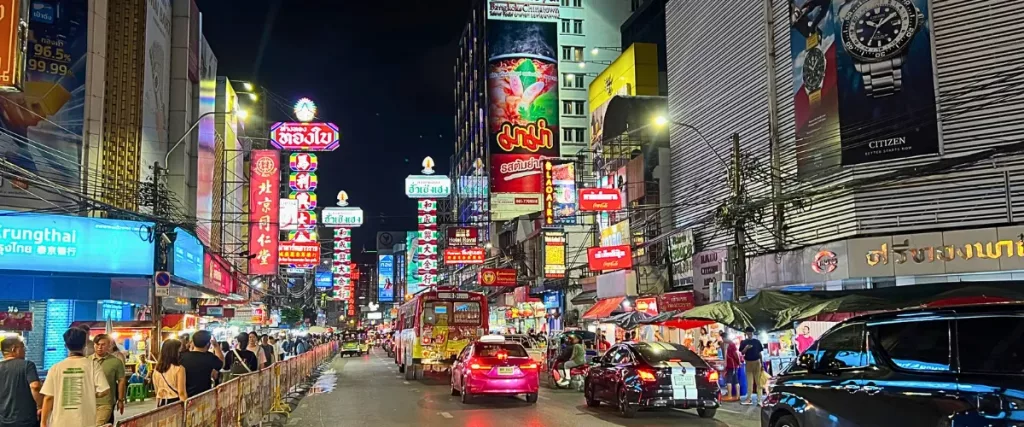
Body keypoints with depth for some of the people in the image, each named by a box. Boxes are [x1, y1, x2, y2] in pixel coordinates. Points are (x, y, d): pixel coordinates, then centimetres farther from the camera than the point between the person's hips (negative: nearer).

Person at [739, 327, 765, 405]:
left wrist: (762, 364, 5)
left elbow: (760, 353, 6)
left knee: (758, 381, 0)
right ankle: (749, 399, 7)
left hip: (756, 362, -1)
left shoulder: (757, 341, 2)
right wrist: (746, 348, -20)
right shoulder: (744, 342, 3)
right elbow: (742, 353, 0)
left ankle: (759, 399, 1)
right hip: (748, 363, 1)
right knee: (749, 381, 5)